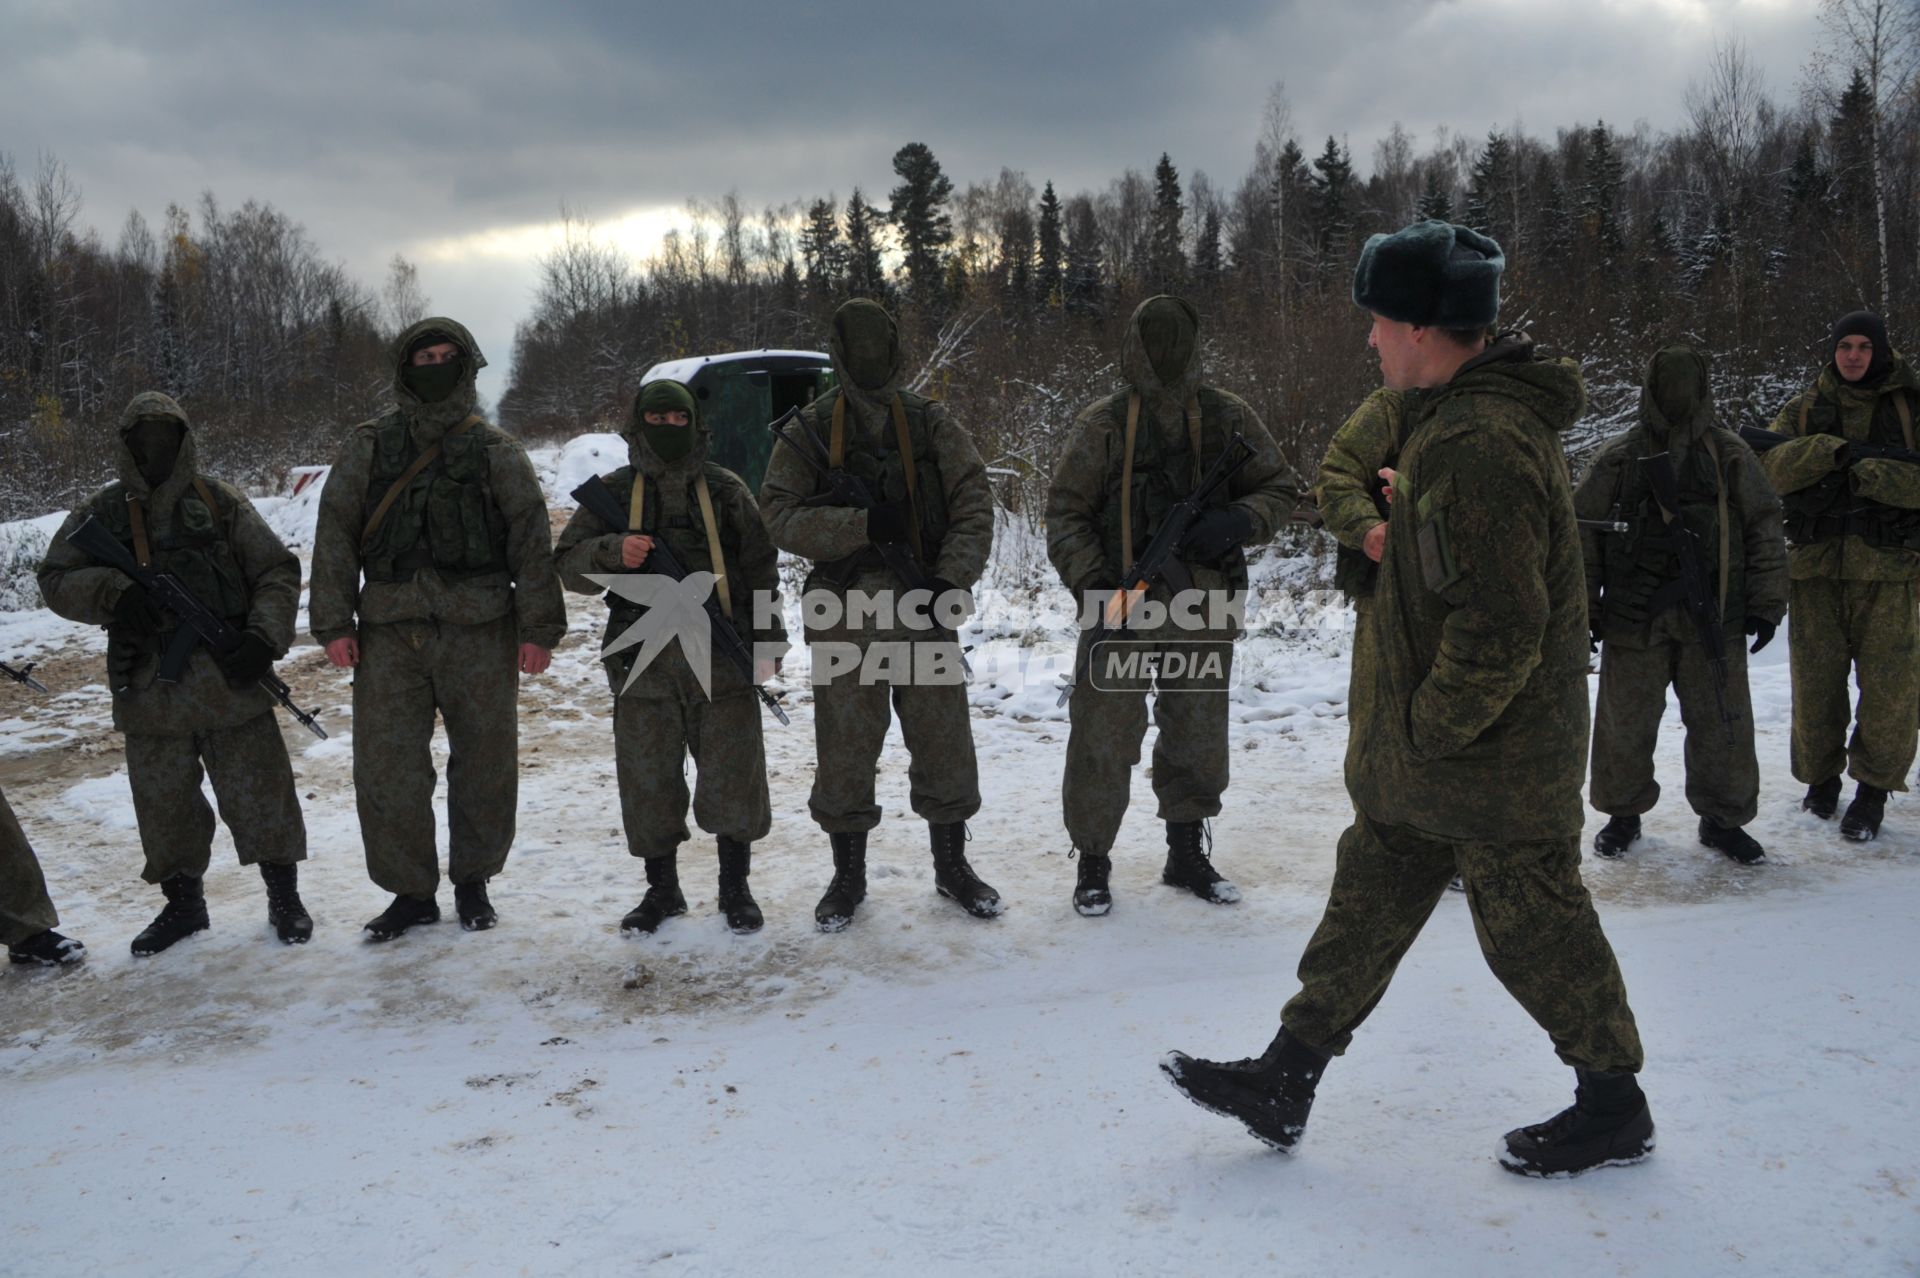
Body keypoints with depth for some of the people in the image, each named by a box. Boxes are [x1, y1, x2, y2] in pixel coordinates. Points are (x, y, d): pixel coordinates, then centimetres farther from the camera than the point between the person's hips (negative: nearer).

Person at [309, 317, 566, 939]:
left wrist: (539, 627, -3)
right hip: (389, 632, 1)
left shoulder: (495, 450, 5)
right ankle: (410, 890, 16)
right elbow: (335, 533, 8)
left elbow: (532, 539, 2)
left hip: (480, 632, -1)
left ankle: (472, 881, 24)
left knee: (485, 764, 6)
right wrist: (335, 622, 0)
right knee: (385, 767, 0)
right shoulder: (368, 446, 9)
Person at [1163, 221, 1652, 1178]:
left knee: (1533, 928, 6)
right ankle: (1284, 1082, 24)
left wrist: (1431, 730, -18)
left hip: (1491, 760, -11)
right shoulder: (1462, 418, 9)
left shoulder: (1478, 449, -26)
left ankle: (1614, 1109, 27)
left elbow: (1500, 631, -30)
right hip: (1424, 751, 11)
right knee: (1367, 901, 14)